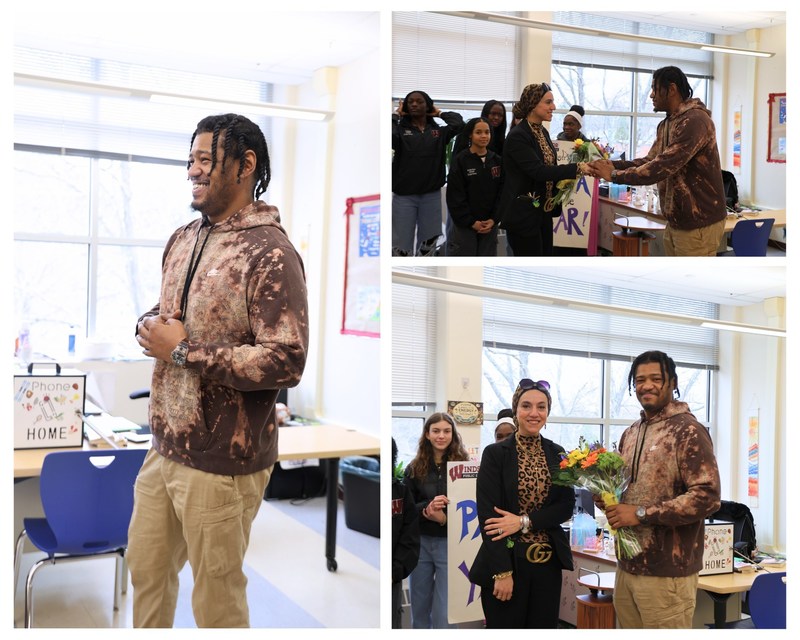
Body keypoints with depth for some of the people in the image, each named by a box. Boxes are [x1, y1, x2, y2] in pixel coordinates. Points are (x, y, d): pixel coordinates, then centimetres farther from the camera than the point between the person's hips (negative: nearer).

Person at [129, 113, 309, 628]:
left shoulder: (270, 253, -18)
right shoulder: (184, 239, 9)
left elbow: (286, 362, -25)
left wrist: (181, 350, -21)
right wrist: (149, 326, -3)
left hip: (222, 461, -8)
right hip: (165, 445, 8)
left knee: (217, 597, 9)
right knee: (146, 568, 22)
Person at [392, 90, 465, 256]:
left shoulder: (439, 131, 9)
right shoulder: (400, 129, 4)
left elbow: (458, 122, -8)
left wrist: (439, 113, 7)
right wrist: (396, 115, -2)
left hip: (432, 194, 2)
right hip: (404, 195, -2)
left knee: (429, 244, 8)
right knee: (402, 246, -1)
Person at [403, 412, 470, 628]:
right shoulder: (415, 468, 5)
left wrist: (445, 517, -19)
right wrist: (427, 509, -18)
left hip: (450, 543, -3)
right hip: (419, 542, 3)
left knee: (444, 616, -4)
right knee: (419, 610, 13)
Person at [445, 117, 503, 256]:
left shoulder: (497, 161, 8)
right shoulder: (460, 160, -6)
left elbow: (501, 193, 6)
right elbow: (455, 196, -9)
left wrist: (493, 219, -6)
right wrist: (471, 222, -11)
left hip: (489, 224, 4)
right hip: (463, 224, -4)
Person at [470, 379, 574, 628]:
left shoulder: (557, 454, 8)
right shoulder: (495, 453, -4)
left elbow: (567, 506, 2)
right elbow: (488, 514, -9)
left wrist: (524, 521, -14)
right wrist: (502, 571, -16)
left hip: (548, 561, 4)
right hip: (506, 561, -4)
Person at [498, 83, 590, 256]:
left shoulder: (543, 132, 11)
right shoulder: (517, 136, -17)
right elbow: (538, 170, -25)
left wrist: (568, 177, 2)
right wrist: (576, 169, -25)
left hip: (544, 212, 9)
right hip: (523, 214, -9)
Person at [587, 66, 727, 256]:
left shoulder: (695, 121, -20)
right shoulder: (665, 125, 14)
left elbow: (662, 167, -26)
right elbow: (649, 161, 11)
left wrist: (614, 175, -20)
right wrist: (613, 164, -4)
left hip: (699, 223, -10)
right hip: (676, 221, 10)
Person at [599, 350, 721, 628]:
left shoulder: (688, 431, -9)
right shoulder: (630, 433, 14)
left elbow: (707, 497, -18)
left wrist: (641, 514, -19)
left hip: (667, 572, -7)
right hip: (627, 565, 7)